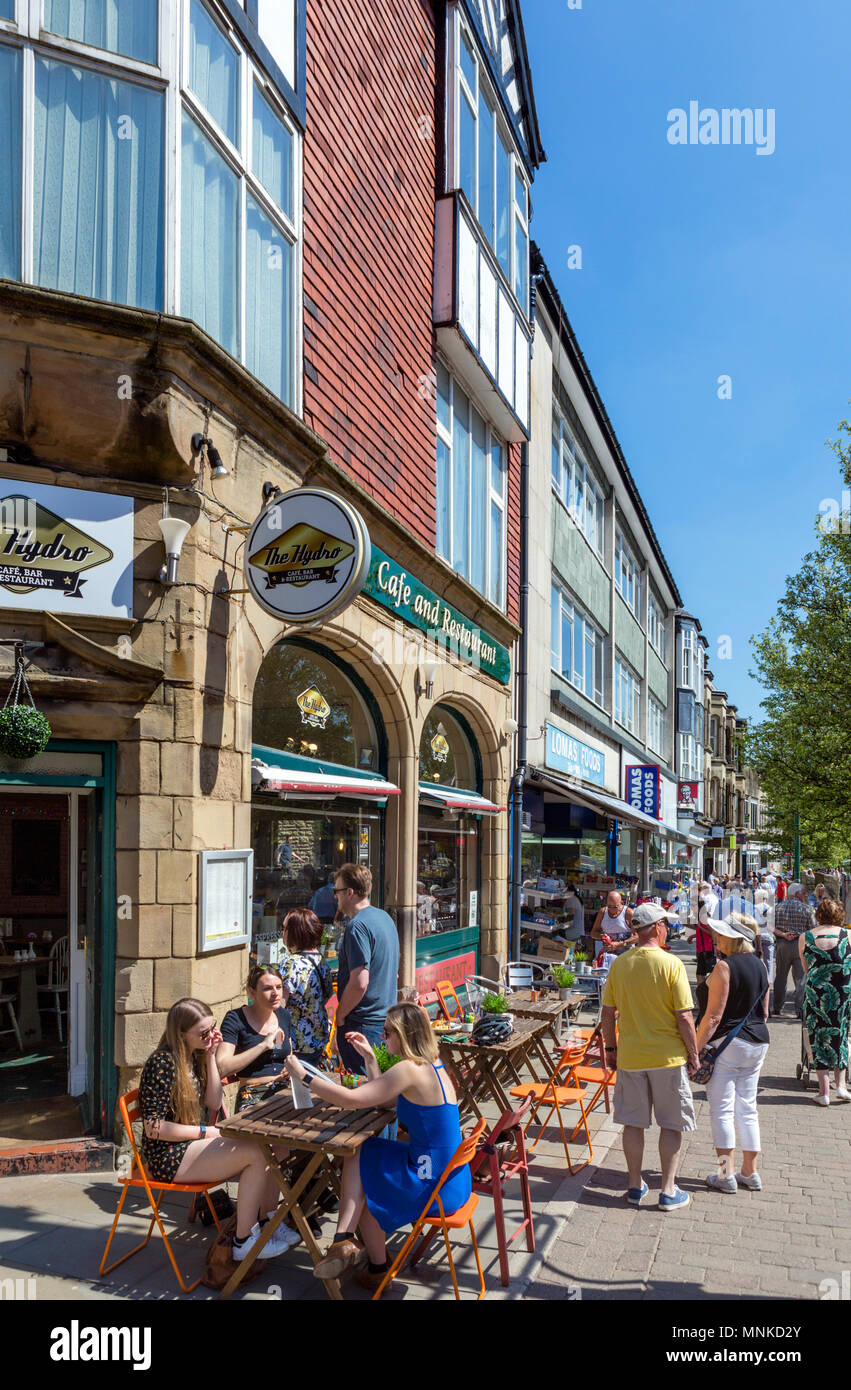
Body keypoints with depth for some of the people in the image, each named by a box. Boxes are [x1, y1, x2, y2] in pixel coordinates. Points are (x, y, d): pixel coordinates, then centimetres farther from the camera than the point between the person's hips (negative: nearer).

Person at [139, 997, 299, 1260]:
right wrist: (205, 1132, -16)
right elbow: (153, 1127, -21)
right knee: (257, 1152, -21)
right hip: (169, 1157, -9)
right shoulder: (163, 1063, -19)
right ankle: (244, 1242, -10)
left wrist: (211, 1056, -2)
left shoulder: (195, 1056, 8)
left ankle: (267, 1223, 11)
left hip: (193, 1143, 9)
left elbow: (214, 1103, 5)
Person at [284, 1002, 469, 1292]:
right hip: (449, 1178, 9)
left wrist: (302, 1075, -14)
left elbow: (352, 1099, -23)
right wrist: (369, 1057, 15)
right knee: (358, 1154, 8)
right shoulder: (432, 1066, 8)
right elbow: (385, 1100, 17)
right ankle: (346, 1241, 3)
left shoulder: (410, 1070, -21)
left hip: (434, 1187, -9)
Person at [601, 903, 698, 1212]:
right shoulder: (671, 964, -14)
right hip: (668, 1056, -3)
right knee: (671, 1124, 12)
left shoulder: (620, 964, -2)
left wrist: (610, 1048, 15)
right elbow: (684, 1016, -13)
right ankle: (668, 1191, 17)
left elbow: (608, 1012, 3)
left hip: (629, 1056, 3)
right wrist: (693, 1053, -1)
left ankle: (636, 1186, 23)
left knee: (633, 1123, 13)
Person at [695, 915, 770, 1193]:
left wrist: (695, 1048, -13)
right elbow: (764, 1011, 14)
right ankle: (749, 1173, 22)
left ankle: (726, 1175, 6)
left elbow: (713, 1016, -18)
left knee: (721, 1109, 2)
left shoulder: (725, 967, -17)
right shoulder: (760, 965, 6)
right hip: (758, 1044, 8)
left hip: (728, 1044, -7)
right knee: (747, 1107, 15)